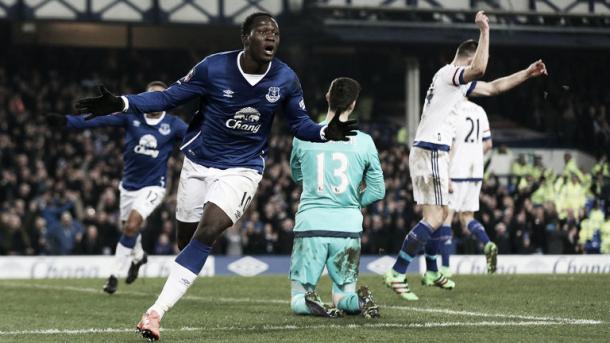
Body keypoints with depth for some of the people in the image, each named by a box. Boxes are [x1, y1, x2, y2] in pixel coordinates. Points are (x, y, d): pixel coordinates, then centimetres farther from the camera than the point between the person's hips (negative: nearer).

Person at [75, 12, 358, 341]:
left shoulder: (286, 79, -10)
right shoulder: (214, 67, -16)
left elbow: (300, 124, 2)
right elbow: (169, 96, -9)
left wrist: (327, 132, -19)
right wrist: (120, 104, -21)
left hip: (242, 169, -1)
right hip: (199, 162, 1)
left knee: (206, 233, -20)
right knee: (186, 238, 7)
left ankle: (156, 311, -22)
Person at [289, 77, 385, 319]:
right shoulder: (364, 142, 0)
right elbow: (378, 191, 6)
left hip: (310, 224, -1)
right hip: (348, 227, 1)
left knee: (297, 299, 9)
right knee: (343, 295, 14)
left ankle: (311, 303, -26)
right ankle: (358, 301, -20)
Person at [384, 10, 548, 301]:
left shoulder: (457, 80, 22)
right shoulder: (449, 73, -8)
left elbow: (493, 87, 33)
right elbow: (479, 70, -30)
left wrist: (527, 73, 30)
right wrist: (485, 31, -23)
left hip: (425, 151, 10)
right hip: (431, 152, -10)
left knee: (440, 215, 18)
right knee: (434, 219, -12)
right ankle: (396, 275, -16)